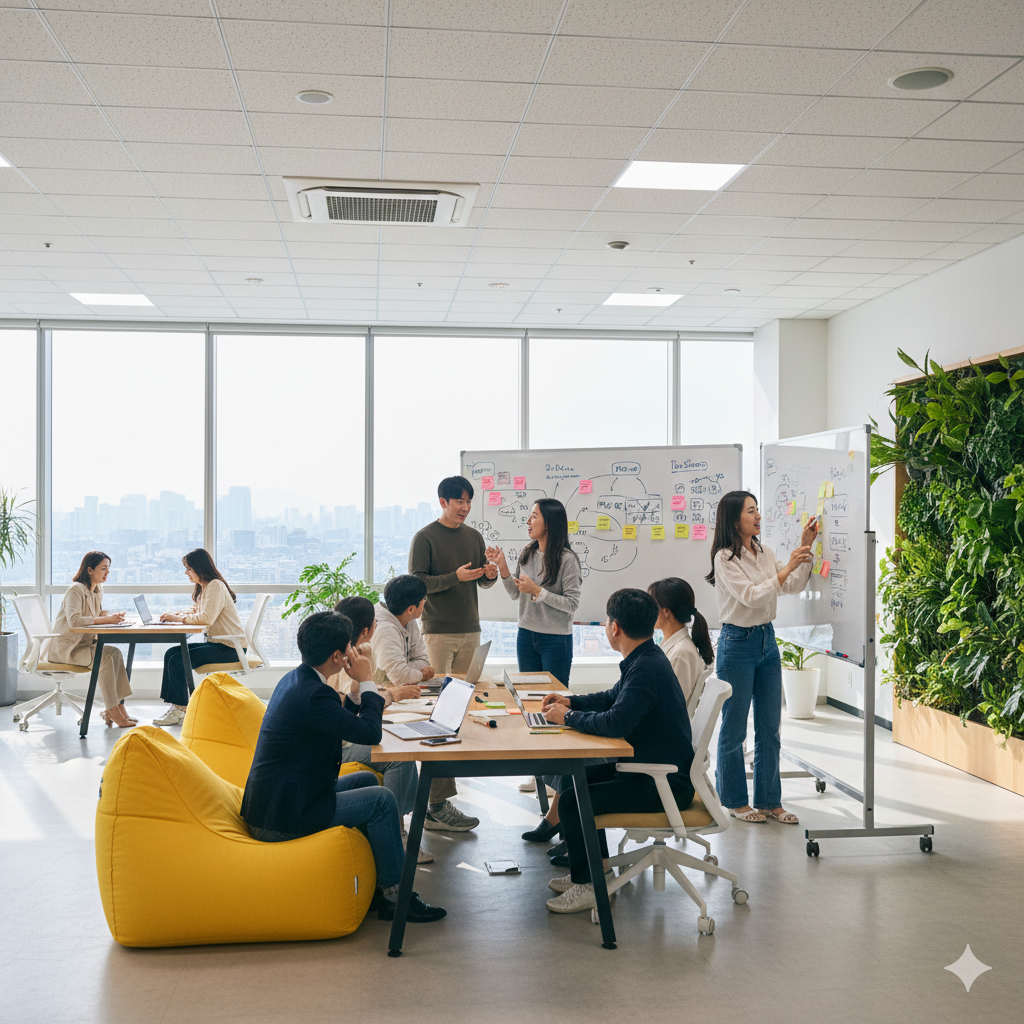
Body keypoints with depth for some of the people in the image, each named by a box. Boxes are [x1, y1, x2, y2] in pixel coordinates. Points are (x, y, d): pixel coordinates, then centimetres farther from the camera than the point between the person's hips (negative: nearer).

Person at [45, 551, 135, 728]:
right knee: (104, 658, -27)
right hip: (64, 648, -8)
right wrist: (106, 619, -32)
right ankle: (111, 710, -19)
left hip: (83, 644, 8)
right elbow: (74, 620, -31)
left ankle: (116, 707, -17)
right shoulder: (76, 590, -17)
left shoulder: (97, 590, 11)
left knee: (115, 653, -17)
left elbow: (98, 615, 14)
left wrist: (112, 616, -9)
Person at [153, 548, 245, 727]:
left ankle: (180, 710, -4)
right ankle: (174, 706, -2)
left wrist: (179, 618, -16)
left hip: (230, 647, -10)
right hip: (215, 643, 10)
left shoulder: (216, 586, -15)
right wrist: (176, 614, 4)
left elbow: (206, 617, -27)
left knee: (178, 660, -17)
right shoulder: (203, 587, 16)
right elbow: (195, 611, 25)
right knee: (171, 653, 0)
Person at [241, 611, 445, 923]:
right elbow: (370, 733, -21)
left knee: (366, 780, 19)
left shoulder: (294, 679, 9)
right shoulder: (313, 695, -25)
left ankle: (374, 880, 26)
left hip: (270, 800, 11)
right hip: (281, 820, -11)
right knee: (381, 799, -10)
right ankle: (395, 895, 1)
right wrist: (366, 681, -10)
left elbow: (344, 724, 22)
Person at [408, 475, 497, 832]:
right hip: (438, 631, -6)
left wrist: (490, 575, -5)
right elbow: (417, 582, -9)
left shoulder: (473, 536, 13)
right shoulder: (425, 538, -4)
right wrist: (455, 577, -20)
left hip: (470, 630, 6)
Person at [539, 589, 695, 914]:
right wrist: (571, 701, 12)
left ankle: (586, 886, -1)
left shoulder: (647, 668, -24)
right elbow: (614, 698, 26)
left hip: (666, 783, -11)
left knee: (571, 801, -17)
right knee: (572, 779, 17)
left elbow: (615, 722, -33)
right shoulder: (644, 659, 10)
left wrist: (569, 718, -17)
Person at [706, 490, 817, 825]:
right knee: (734, 728, 5)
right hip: (738, 643, -7)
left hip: (767, 641, 7)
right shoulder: (725, 558, -13)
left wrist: (805, 549, -3)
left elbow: (794, 586, 8)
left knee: (770, 727, 10)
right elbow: (751, 596, -21)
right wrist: (787, 567, -24)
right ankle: (735, 800, 18)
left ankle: (769, 800, 20)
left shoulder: (765, 553, 9)